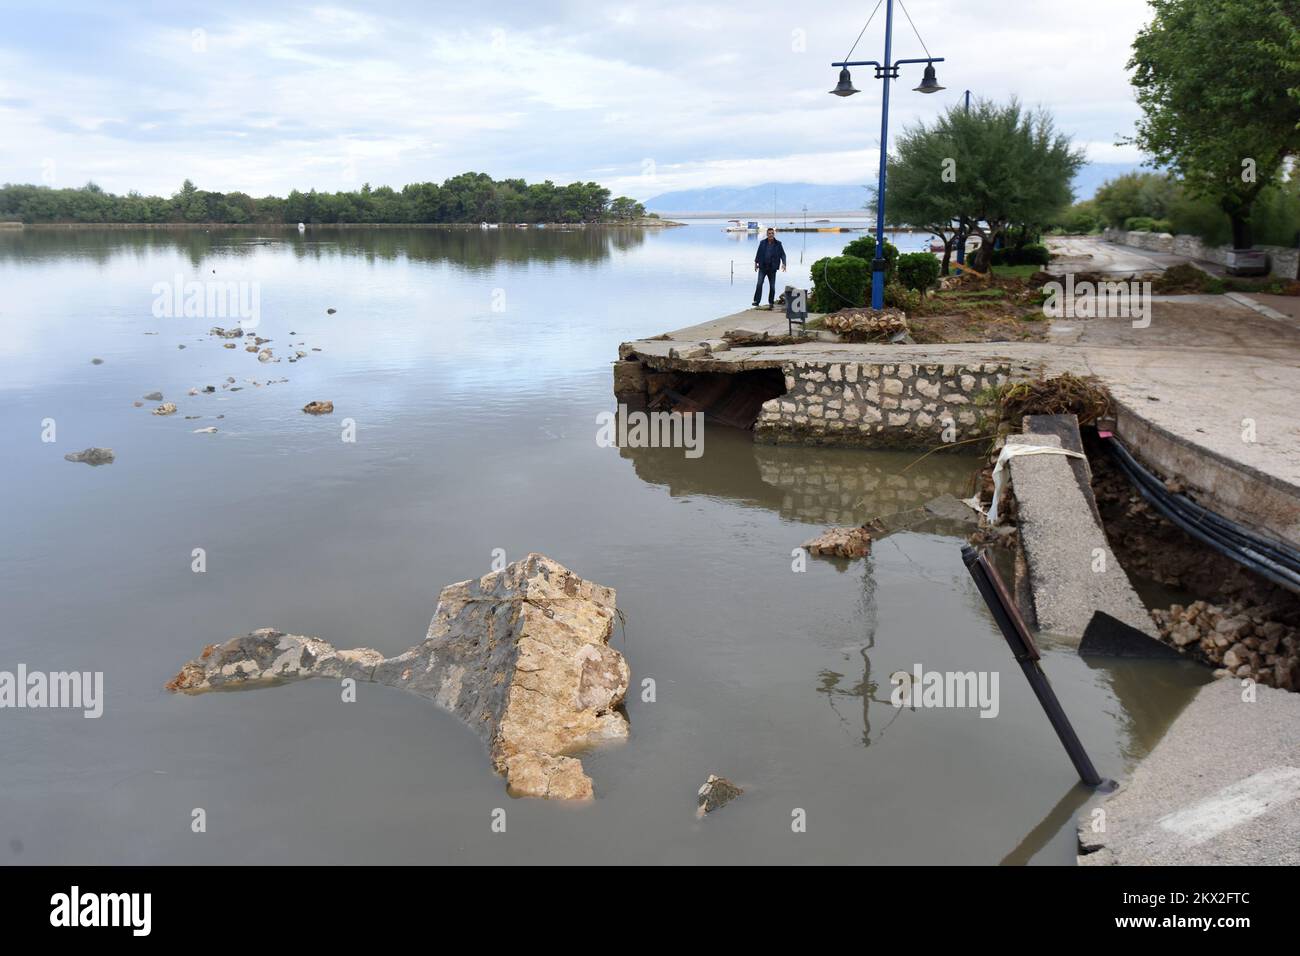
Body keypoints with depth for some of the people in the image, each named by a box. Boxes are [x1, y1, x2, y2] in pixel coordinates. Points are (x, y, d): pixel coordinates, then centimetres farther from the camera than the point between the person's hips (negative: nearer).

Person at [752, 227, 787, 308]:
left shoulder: (778, 244, 1)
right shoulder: (763, 243, 5)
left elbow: (783, 254, 2)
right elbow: (758, 253, 13)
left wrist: (783, 263, -11)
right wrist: (756, 263, 9)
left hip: (772, 268, 0)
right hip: (762, 267, 0)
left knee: (772, 286, 4)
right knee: (759, 284, -13)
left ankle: (771, 302, 14)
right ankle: (756, 301, -13)